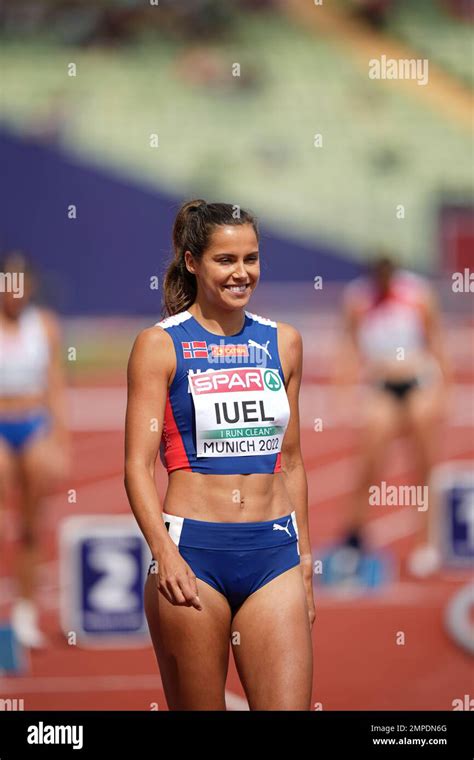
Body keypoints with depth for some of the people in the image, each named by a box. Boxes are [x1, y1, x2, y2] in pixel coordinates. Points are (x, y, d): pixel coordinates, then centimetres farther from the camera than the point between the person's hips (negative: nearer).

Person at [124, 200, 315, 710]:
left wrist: (304, 560, 17)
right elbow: (138, 464, -5)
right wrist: (164, 553, -18)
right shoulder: (160, 345, 0)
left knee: (289, 707, -9)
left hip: (273, 552, 3)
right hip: (193, 553, -3)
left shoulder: (282, 342, 12)